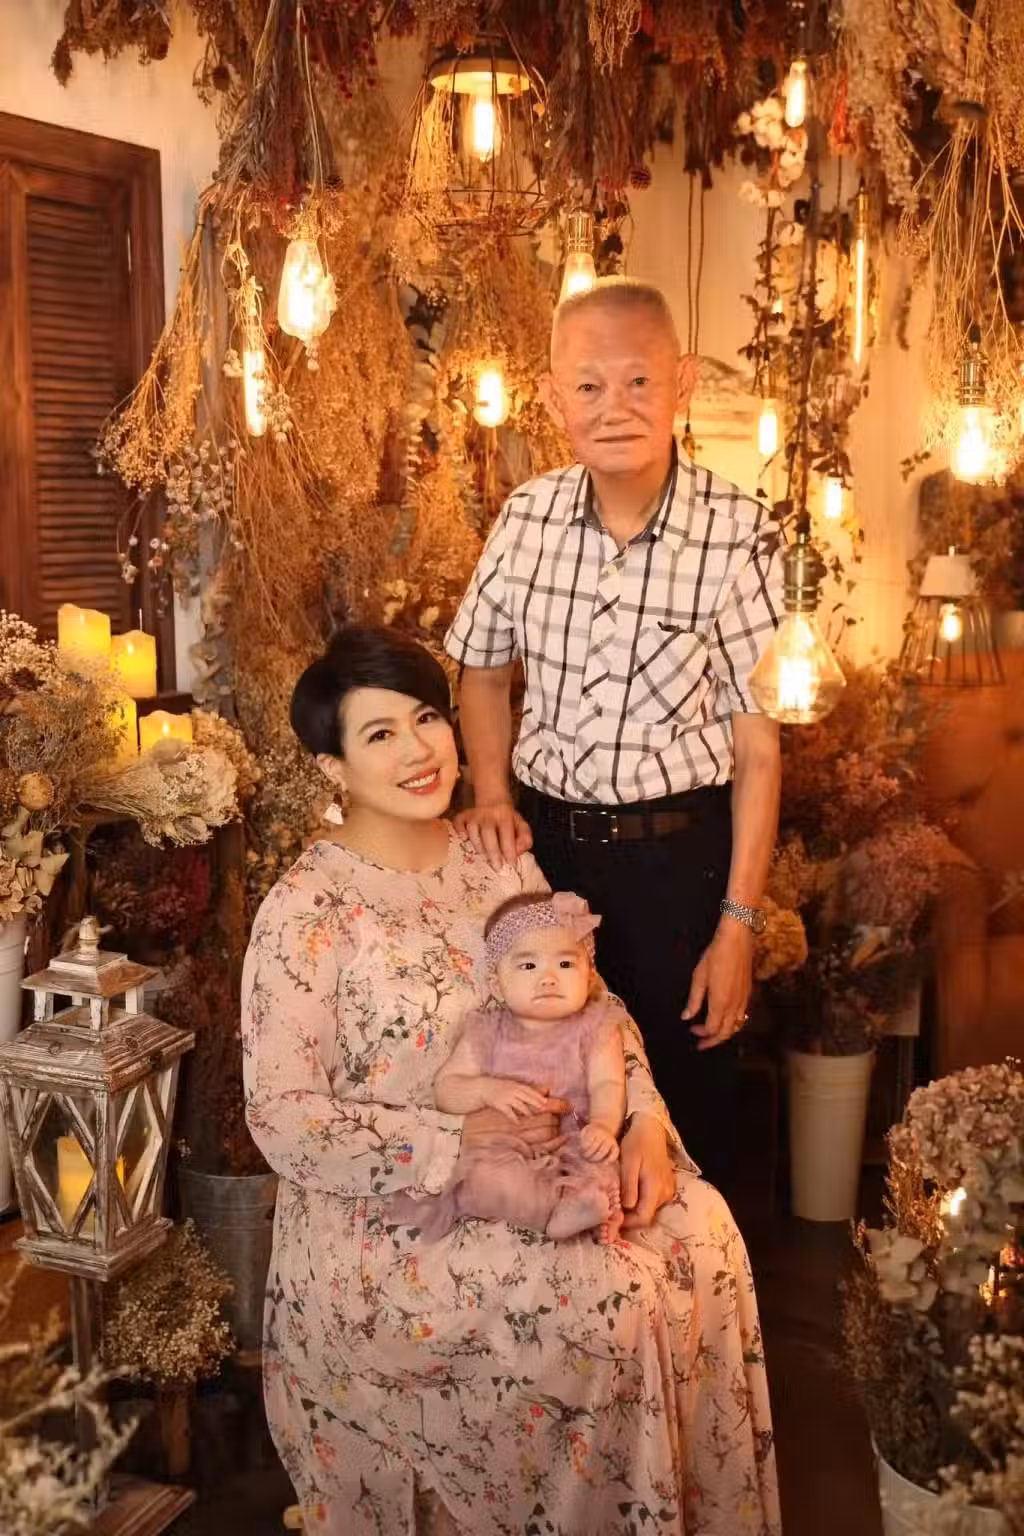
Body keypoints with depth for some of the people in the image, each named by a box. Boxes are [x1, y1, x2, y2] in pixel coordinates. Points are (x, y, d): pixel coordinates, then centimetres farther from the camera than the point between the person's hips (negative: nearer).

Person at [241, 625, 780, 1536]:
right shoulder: (307, 910, -15)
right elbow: (281, 1118, -17)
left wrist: (645, 1120, -8)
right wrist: (458, 1142, -25)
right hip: (384, 1214, -6)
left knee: (702, 1231, -12)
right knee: (610, 1301, -22)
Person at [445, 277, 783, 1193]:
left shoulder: (738, 536, -17)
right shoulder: (528, 518, -4)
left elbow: (758, 745, -13)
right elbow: (484, 671, 13)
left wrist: (738, 925, -12)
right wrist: (492, 796, -2)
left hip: (679, 852, -4)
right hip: (547, 842, 4)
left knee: (688, 1099, 12)